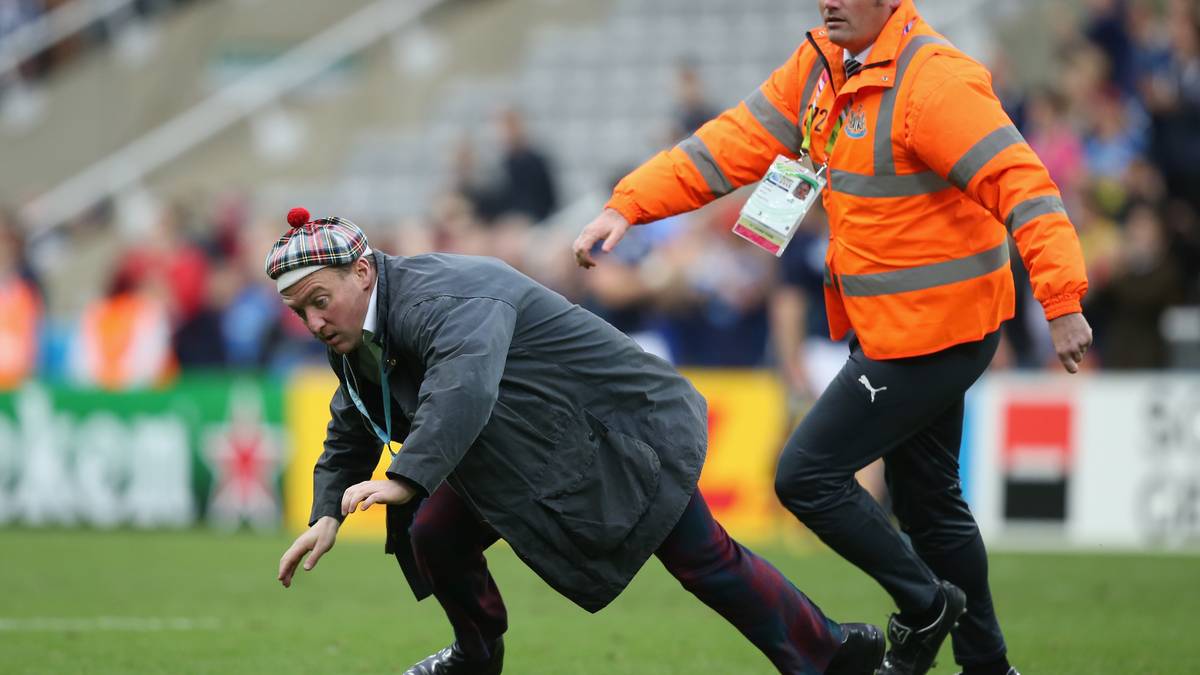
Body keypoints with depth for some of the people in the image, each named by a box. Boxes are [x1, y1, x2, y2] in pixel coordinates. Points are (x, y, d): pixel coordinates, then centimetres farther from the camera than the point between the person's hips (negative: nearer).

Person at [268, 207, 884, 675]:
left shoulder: (439, 298, -33)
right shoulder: (358, 341, 0)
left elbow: (465, 384, -52)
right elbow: (351, 432, 13)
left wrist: (406, 479, -61)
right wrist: (327, 516, -4)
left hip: (619, 432, -9)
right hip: (532, 455, 9)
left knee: (701, 559, -6)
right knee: (434, 535, 1)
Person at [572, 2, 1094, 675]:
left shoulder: (936, 80, -22)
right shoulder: (819, 65, 5)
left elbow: (1020, 182, -27)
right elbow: (734, 143, 4)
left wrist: (1062, 302, -34)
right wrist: (628, 206, -5)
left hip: (933, 331, -9)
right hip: (891, 329, 9)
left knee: (808, 474, -6)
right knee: (927, 498, 19)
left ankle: (925, 604, 10)